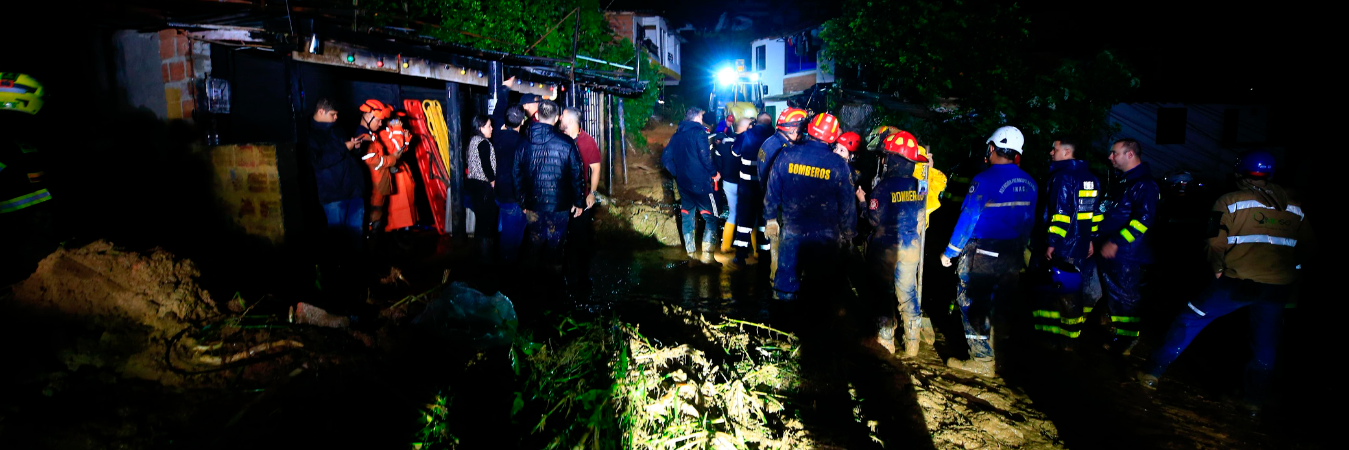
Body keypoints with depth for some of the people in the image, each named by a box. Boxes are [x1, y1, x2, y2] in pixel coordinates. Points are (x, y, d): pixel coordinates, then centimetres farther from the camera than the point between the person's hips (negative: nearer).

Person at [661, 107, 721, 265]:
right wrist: (714, 173, -4)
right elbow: (705, 157, -18)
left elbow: (666, 158, 11)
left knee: (687, 217, 13)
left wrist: (678, 173, 16)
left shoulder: (677, 135, 12)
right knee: (711, 218, -3)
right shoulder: (699, 132, -9)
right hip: (701, 183, -7)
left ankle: (691, 253, 20)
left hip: (683, 183, 7)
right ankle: (707, 255, -9)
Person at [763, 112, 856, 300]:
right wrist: (848, 232, 7)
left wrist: (771, 218, 15)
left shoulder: (786, 156, -8)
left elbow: (772, 191, 1)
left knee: (786, 282, 13)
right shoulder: (838, 165, -13)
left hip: (792, 233, 1)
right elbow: (847, 203, -6)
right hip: (826, 236, -1)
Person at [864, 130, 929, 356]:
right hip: (910, 248, 5)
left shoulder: (883, 187, -18)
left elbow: (874, 219, -15)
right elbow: (921, 219, 8)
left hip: (885, 247, -4)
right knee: (908, 293, 14)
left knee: (884, 292, 7)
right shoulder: (919, 186, -1)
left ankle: (885, 340, 15)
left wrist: (863, 201, 0)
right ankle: (912, 343, 20)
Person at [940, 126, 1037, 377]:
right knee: (1002, 304, 16)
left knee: (972, 303, 3)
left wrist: (950, 252, -7)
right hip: (1013, 255, 7)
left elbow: (968, 219, -15)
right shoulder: (1029, 184, 4)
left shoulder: (984, 180, -15)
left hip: (982, 253, -6)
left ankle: (983, 361, 4)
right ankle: (1000, 353, 27)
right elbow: (1028, 222, 9)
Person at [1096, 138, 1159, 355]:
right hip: (1110, 251, 10)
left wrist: (1116, 243, -25)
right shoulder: (1123, 182, 16)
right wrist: (1100, 239, 20)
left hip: (1127, 253, -10)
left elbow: (1144, 219, -25)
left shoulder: (1144, 184, -16)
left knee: (1126, 296, -1)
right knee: (1114, 293, 17)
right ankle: (1117, 333, 30)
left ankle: (1127, 338, 11)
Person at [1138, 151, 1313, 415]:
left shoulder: (1231, 202, -3)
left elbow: (1217, 244, -6)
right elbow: (1308, 247, 15)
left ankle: (1153, 372, 7)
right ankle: (1255, 399, 22)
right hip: (1279, 287, 4)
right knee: (1265, 344, 18)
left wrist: (1218, 269, 10)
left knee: (1190, 319, 8)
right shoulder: (1294, 207, 10)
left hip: (1239, 282, -4)